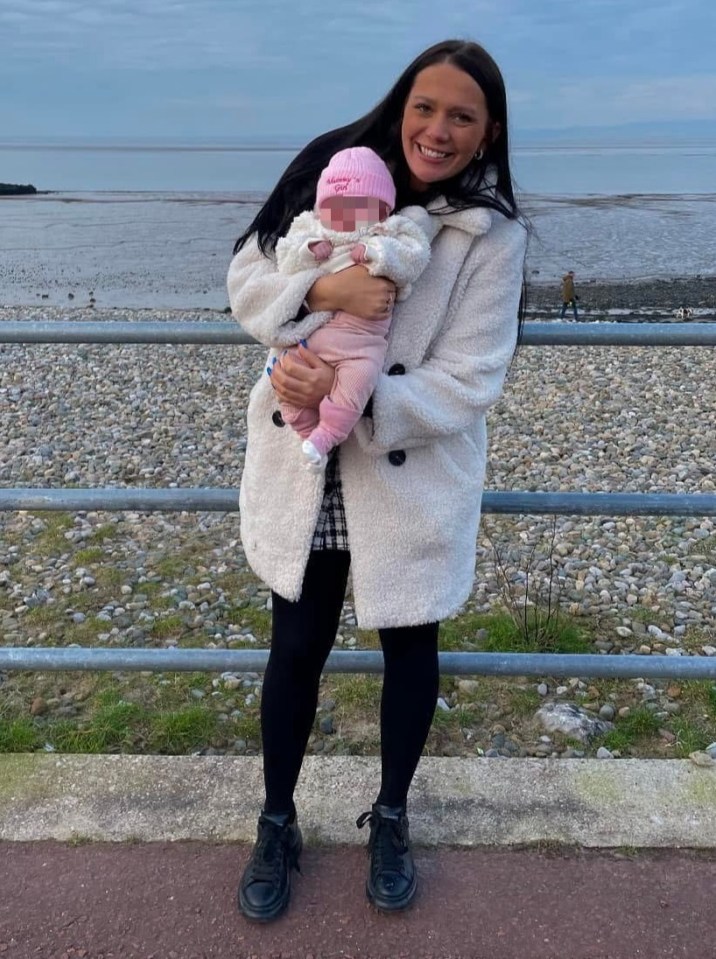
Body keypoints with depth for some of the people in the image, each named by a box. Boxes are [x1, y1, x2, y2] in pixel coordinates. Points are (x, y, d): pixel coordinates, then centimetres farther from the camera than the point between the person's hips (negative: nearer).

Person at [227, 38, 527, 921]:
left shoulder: (493, 235, -10)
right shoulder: (334, 167, -4)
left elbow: (466, 384, -15)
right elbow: (247, 278, -3)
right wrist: (322, 291, -24)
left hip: (414, 480, -1)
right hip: (301, 470, 1)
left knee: (408, 651, 15)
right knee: (297, 651, 13)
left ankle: (390, 818, 42)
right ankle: (276, 825, 37)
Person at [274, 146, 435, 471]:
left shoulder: (390, 234, 4)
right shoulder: (309, 231, 14)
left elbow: (414, 257, -9)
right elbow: (285, 262, 8)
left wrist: (376, 252, -20)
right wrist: (308, 250, -10)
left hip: (361, 339, -4)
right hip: (310, 333, 4)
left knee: (356, 381, -27)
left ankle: (324, 437, -17)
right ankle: (308, 431, 10)